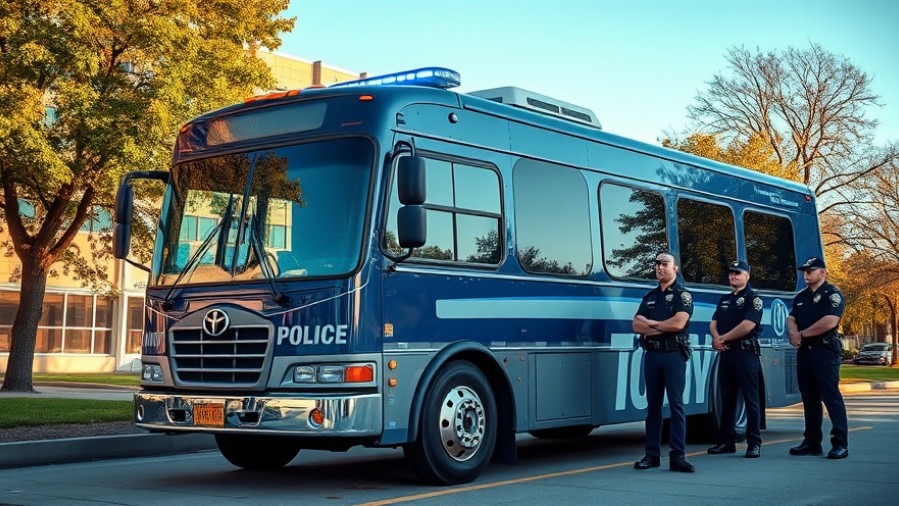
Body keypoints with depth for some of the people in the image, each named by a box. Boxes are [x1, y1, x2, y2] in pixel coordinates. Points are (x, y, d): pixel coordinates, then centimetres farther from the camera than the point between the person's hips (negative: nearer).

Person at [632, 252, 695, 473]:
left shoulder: (682, 295, 1)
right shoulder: (649, 296, 17)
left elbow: (678, 323, -14)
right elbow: (636, 325, 7)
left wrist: (651, 323, -2)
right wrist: (664, 327, -7)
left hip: (673, 354, -5)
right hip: (652, 354, 5)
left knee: (676, 404, -7)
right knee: (653, 405, 6)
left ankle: (678, 456, -8)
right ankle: (652, 454, 10)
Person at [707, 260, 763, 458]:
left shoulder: (753, 299, -3)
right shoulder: (724, 299, 19)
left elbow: (747, 326, -15)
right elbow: (714, 323, 13)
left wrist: (723, 338, -8)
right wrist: (717, 338, -9)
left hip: (746, 352, -7)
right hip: (726, 353, 7)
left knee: (750, 399, -5)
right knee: (727, 399, 9)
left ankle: (754, 443, -3)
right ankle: (726, 441, 14)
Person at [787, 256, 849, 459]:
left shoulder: (832, 294, -5)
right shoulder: (800, 297, 18)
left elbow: (829, 322, -17)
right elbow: (791, 319, 14)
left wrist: (803, 334, -9)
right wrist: (793, 333, -10)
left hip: (825, 350, -8)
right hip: (804, 351, 8)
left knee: (831, 396, -10)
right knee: (809, 398, 9)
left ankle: (840, 443, -9)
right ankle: (812, 442, 14)